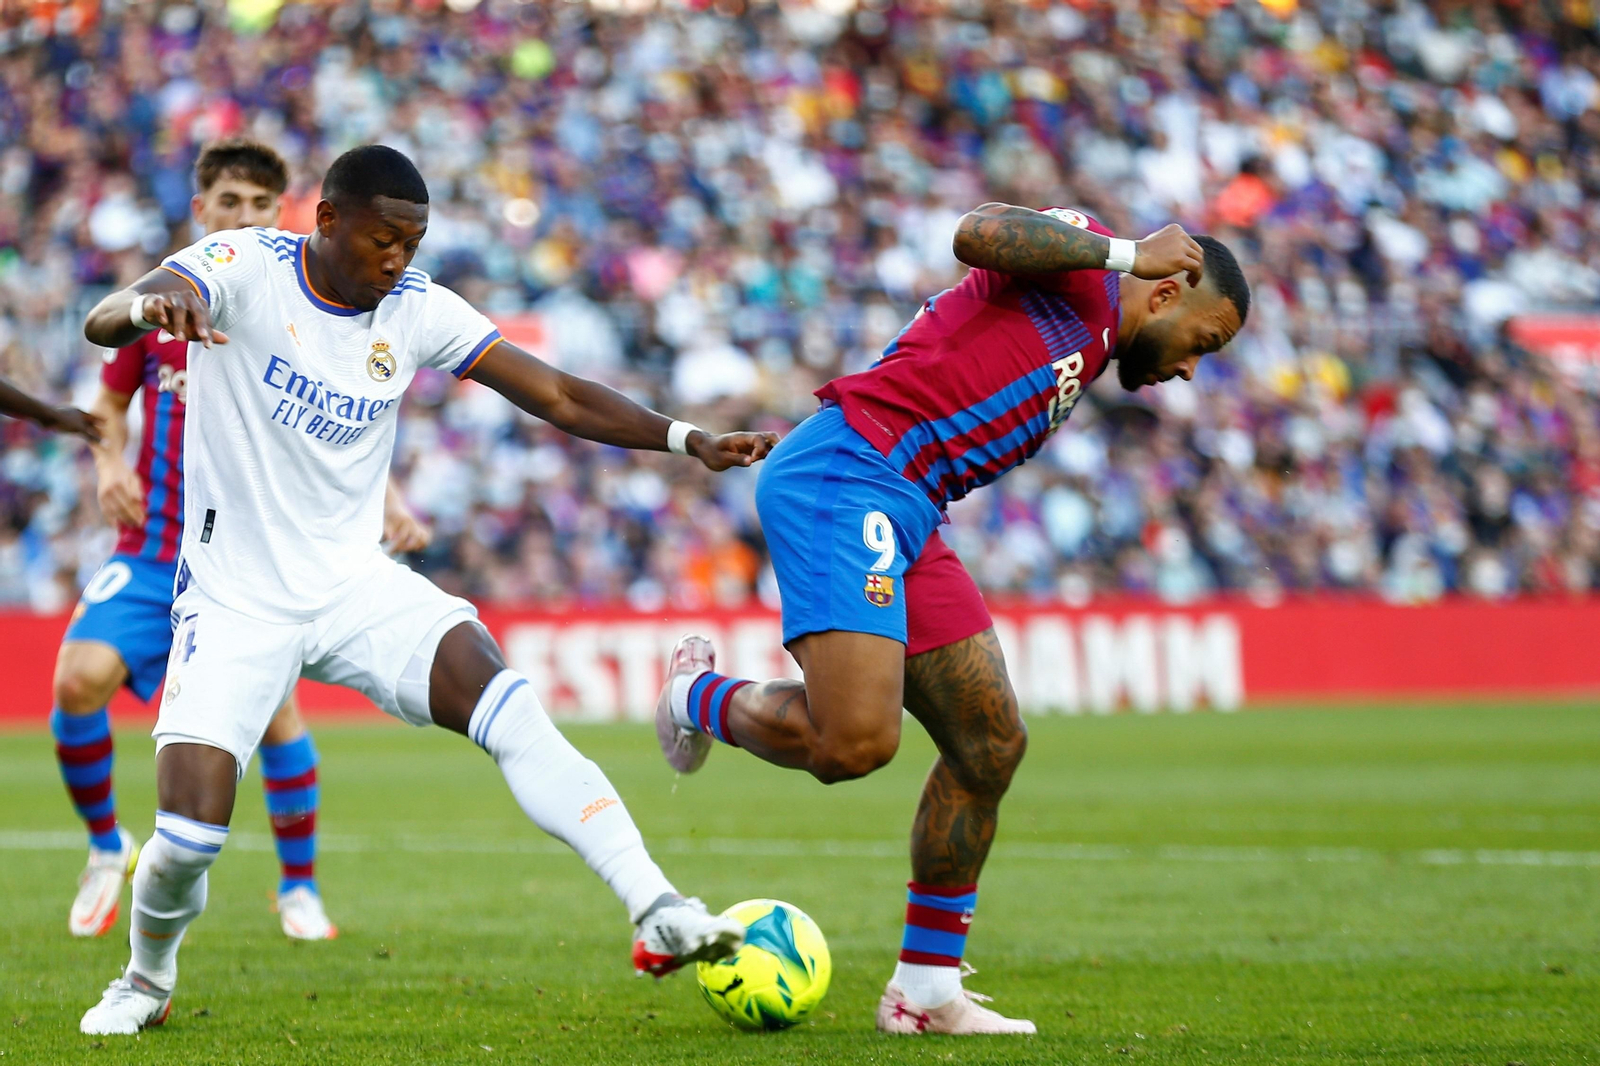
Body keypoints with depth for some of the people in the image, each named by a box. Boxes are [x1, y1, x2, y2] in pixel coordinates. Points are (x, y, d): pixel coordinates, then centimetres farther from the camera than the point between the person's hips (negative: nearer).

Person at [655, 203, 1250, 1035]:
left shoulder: (1088, 352, 29)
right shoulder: (1077, 268, 1)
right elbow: (979, 234, -20)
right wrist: (1130, 252, -14)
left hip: (901, 521, 10)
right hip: (842, 476, -10)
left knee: (990, 745, 9)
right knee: (855, 741, -23)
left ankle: (925, 990, 18)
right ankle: (700, 698, 9)